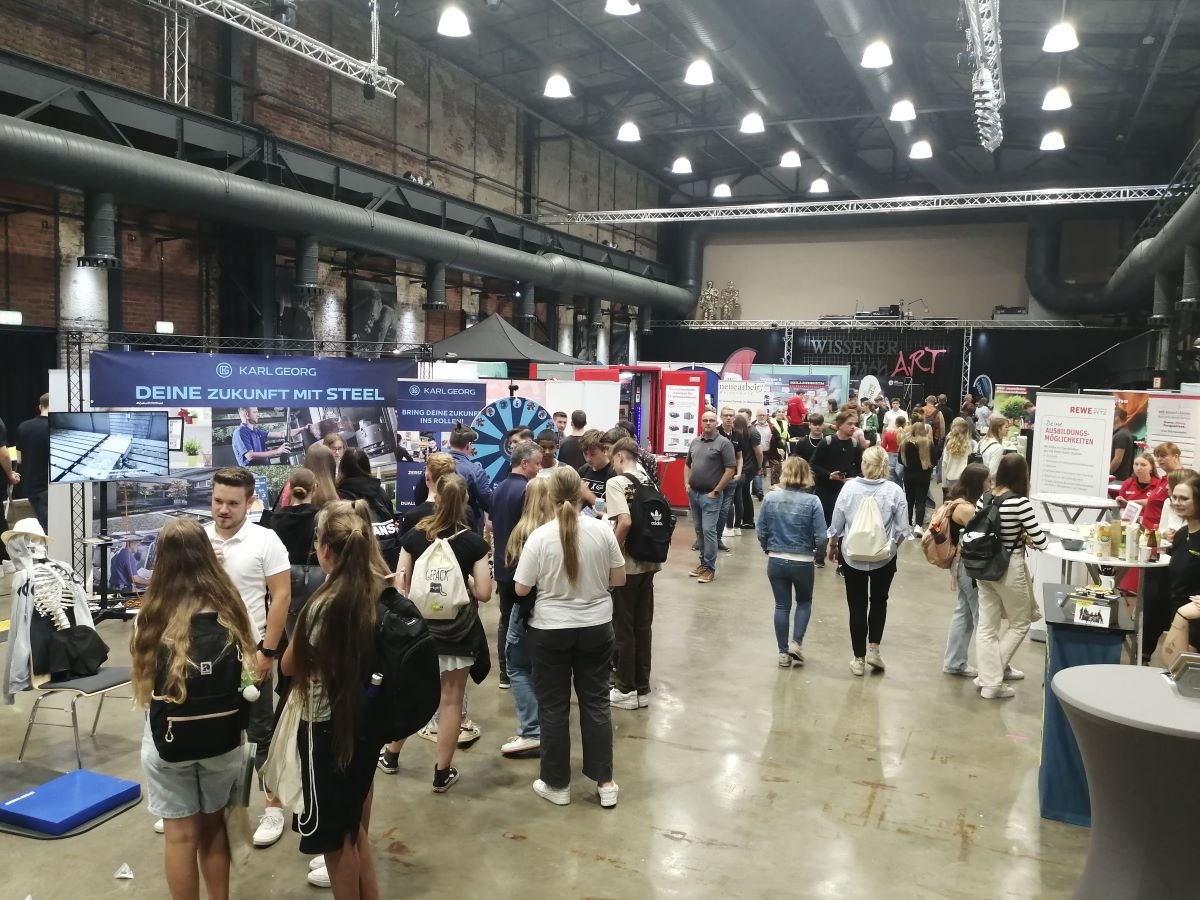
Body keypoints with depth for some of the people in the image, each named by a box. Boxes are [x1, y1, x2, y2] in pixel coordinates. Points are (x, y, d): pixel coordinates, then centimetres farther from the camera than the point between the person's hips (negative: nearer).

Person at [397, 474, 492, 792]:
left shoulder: (413, 537, -5)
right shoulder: (474, 542, -10)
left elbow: (401, 586, -1)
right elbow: (484, 593, -11)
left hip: (419, 628, 2)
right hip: (459, 632, -2)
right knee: (452, 699, 8)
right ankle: (442, 772, 16)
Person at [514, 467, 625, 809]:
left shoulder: (540, 536, -15)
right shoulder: (603, 530, -9)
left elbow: (521, 589, -8)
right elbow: (619, 579, 1)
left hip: (550, 631, -2)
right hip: (596, 628, 2)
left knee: (554, 707, 11)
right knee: (596, 702, 13)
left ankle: (557, 784, 21)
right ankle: (605, 782, 19)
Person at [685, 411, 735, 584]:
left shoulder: (723, 443, -8)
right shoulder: (694, 442, 11)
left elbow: (730, 470, -11)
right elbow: (687, 464, 21)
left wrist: (715, 492, -13)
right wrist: (687, 484, 7)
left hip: (711, 495, -6)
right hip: (693, 493, 6)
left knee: (709, 530, -8)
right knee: (699, 530, 12)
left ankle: (710, 567, 0)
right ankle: (703, 562, 22)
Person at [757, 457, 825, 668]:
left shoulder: (770, 498, -6)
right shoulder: (812, 502, -13)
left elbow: (761, 532, -2)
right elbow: (820, 537, -13)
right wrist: (816, 554, 7)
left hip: (776, 561, 2)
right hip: (803, 562, -2)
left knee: (782, 606, 14)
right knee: (804, 602, 22)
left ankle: (783, 652, 18)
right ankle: (796, 643, 9)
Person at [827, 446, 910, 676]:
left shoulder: (849, 487, -11)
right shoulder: (894, 491, -11)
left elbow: (836, 524, -5)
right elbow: (902, 529, -9)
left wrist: (833, 547, 13)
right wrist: (893, 546, 12)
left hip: (852, 556, 0)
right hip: (884, 557, 0)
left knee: (857, 606, 10)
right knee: (879, 601, 23)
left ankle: (859, 659, 16)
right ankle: (873, 648, 16)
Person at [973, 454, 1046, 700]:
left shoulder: (984, 498, 0)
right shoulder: (1020, 502, -18)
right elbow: (1041, 542, -15)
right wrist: (1026, 536, 7)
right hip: (1010, 569, -6)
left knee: (986, 626, 11)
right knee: (1020, 624, 15)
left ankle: (990, 678, 17)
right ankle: (995, 674, 14)